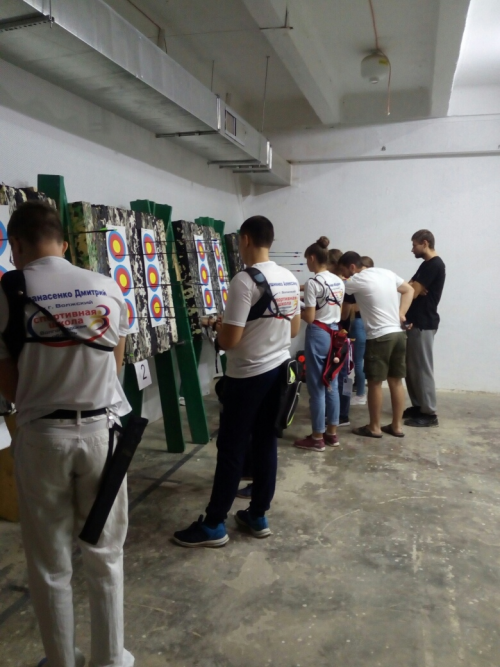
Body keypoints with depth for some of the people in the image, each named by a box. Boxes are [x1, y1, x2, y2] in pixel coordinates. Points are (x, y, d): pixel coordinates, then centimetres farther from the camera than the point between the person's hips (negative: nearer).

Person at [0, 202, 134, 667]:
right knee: (104, 553, 17)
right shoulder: (107, 288, 0)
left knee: (49, 562, 16)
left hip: (41, 435, -2)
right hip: (102, 428, 2)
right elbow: (115, 365, 7)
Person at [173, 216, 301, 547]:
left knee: (231, 449, 2)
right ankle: (258, 516, 25)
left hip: (247, 376, -7)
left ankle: (214, 525, 13)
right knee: (266, 442, 14)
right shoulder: (290, 279, 4)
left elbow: (229, 341, -20)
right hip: (279, 370, 7)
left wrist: (218, 325, -1)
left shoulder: (245, 280, -19)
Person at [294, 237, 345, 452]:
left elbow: (309, 318, -17)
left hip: (318, 335, -8)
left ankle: (317, 438, 9)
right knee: (331, 384, 14)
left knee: (317, 387, 1)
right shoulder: (339, 282, 9)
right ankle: (332, 433, 22)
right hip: (334, 333, 8)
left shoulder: (313, 283, -15)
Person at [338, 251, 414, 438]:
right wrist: (401, 313, 9)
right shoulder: (387, 273, 12)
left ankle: (374, 427, 12)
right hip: (398, 333, 8)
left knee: (375, 382, 3)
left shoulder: (357, 280, -9)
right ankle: (397, 426, 21)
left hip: (379, 337, -8)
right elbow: (409, 290, 19)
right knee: (396, 381, 13)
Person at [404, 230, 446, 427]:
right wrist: (414, 288, -9)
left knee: (422, 368, -5)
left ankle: (429, 413, 2)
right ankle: (418, 406, 22)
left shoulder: (434, 265, -15)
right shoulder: (427, 265, 17)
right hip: (416, 322, 10)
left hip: (423, 324, -10)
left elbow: (411, 293, -18)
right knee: (411, 367, 13)